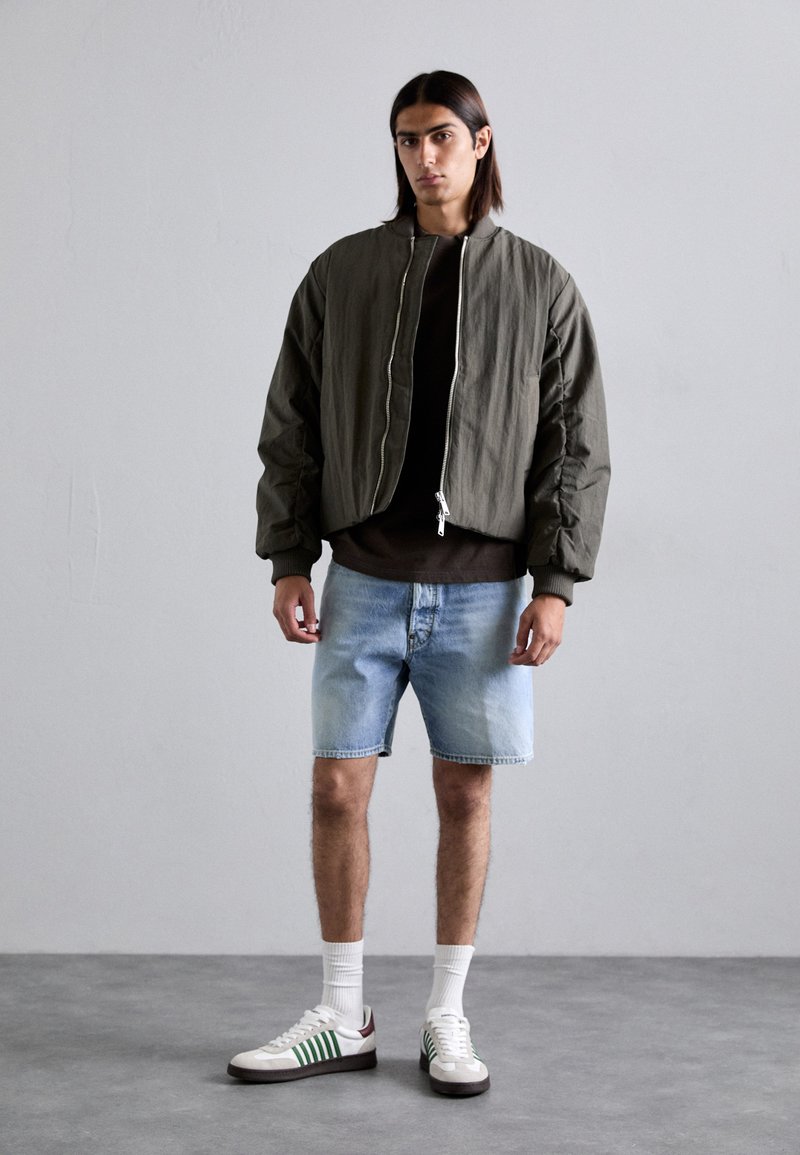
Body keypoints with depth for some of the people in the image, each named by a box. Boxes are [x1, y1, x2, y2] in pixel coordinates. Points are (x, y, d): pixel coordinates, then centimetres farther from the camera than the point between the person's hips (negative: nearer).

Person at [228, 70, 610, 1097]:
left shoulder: (540, 287, 2)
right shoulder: (340, 275, 5)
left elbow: (576, 446, 0)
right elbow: (292, 426, 6)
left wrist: (557, 584, -7)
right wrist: (288, 561, -1)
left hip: (482, 589, -1)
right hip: (365, 582, 1)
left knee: (465, 795, 5)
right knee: (337, 790, 1)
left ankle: (447, 1018, 18)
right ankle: (341, 1019, 15)